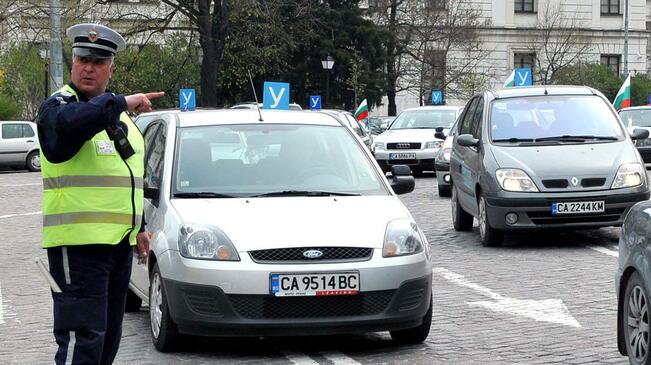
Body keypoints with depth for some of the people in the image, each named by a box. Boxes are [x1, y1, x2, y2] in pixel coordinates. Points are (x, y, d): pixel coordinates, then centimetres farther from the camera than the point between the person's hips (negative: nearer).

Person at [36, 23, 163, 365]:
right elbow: (71, 122, -33)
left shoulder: (118, 115, 20)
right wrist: (122, 103, -26)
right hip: (78, 244, -8)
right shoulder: (58, 106, -5)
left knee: (109, 335, 13)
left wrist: (139, 229, 26)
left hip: (119, 244, 8)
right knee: (82, 337, -13)